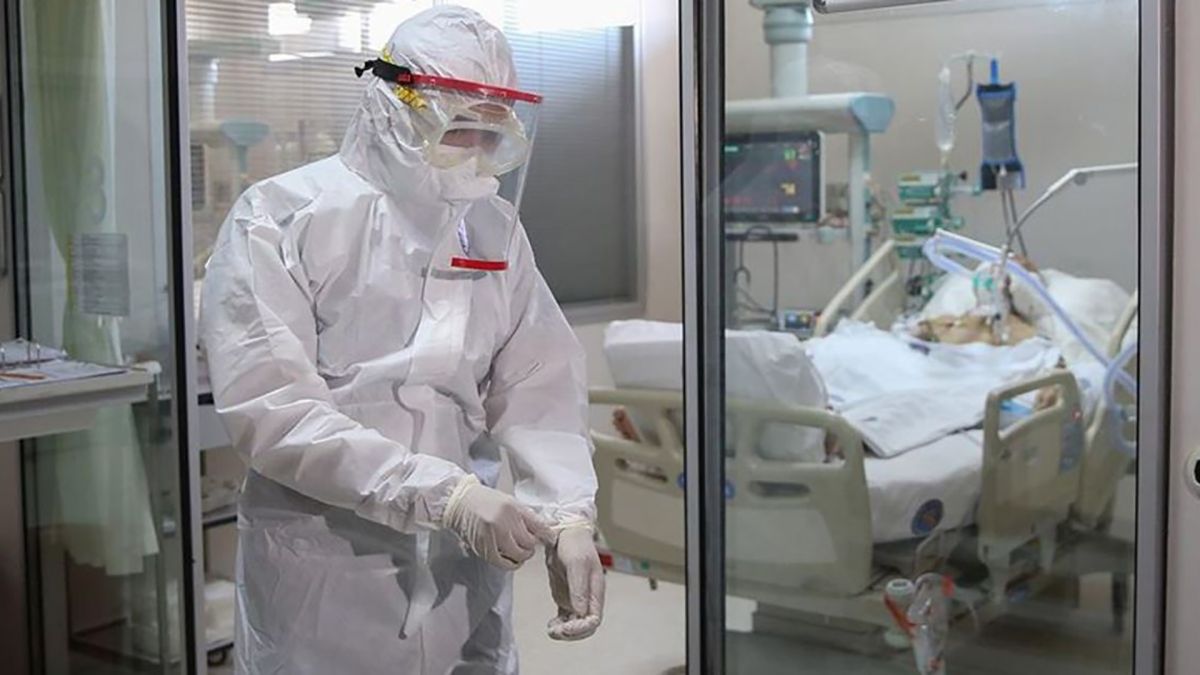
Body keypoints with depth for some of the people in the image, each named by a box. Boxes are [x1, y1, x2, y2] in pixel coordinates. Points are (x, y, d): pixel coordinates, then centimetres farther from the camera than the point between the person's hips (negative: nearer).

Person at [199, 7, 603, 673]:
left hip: (465, 575, 4)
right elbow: (268, 405, -18)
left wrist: (567, 517, -15)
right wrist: (446, 494, -23)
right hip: (324, 580, -4)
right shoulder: (279, 219, -8)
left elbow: (540, 388, 3)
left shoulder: (496, 229, 7)